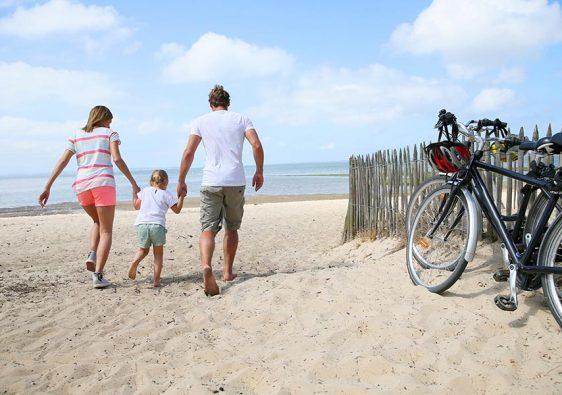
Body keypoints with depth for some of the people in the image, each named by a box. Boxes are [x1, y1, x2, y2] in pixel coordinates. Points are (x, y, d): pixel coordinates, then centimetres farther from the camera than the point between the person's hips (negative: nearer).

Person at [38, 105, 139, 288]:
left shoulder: (76, 136, 19)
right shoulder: (110, 134, 9)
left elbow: (62, 161, 9)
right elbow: (117, 159, -6)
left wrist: (47, 187, 7)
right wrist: (133, 183, -3)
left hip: (82, 185, 4)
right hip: (103, 183, -4)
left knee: (98, 222, 28)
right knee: (106, 230, 4)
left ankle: (92, 255, 5)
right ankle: (98, 275, -8)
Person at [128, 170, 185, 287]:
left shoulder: (145, 191, 17)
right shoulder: (166, 194, 9)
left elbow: (136, 206, 24)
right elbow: (177, 210, 9)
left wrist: (134, 194, 39)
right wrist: (181, 197, 17)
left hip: (142, 224, 3)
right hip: (157, 225, -2)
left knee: (143, 250, 21)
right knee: (158, 253, 8)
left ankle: (135, 262, -11)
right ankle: (156, 280, 0)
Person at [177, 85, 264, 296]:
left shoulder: (200, 121, 8)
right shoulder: (241, 119, 11)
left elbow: (188, 153, 0)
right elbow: (257, 145, -3)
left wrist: (181, 181, 8)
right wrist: (259, 172, 9)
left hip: (211, 182, -1)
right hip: (236, 182, 1)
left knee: (208, 229, -3)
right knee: (231, 228, 17)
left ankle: (206, 266, -28)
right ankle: (228, 272, 23)